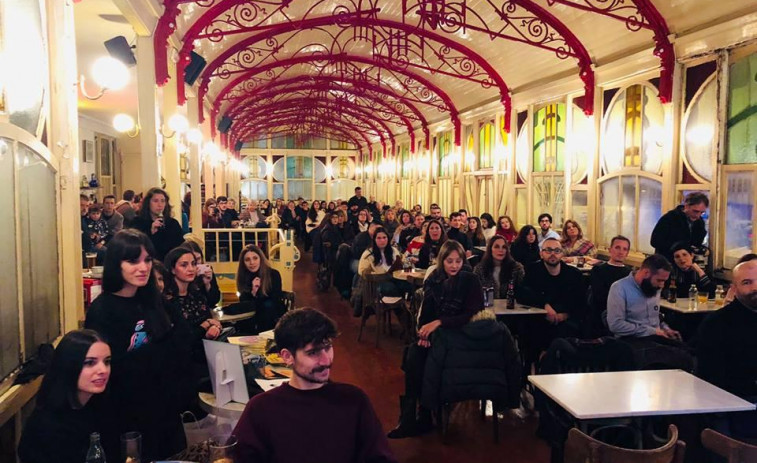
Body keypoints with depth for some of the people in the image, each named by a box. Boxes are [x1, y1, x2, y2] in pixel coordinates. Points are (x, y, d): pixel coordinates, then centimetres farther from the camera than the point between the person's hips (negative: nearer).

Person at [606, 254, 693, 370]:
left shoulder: (654, 288, 14)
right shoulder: (620, 288, -11)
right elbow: (616, 325, -18)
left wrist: (665, 329, 7)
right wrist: (651, 331, -14)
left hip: (656, 338, 7)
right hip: (632, 340, -7)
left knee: (689, 353, -22)